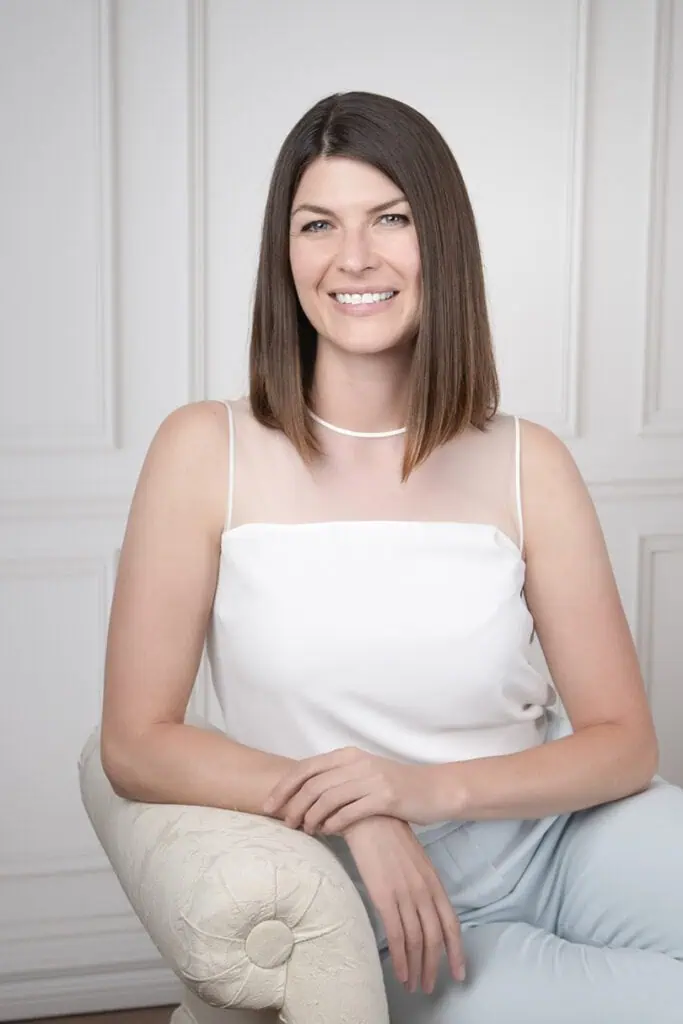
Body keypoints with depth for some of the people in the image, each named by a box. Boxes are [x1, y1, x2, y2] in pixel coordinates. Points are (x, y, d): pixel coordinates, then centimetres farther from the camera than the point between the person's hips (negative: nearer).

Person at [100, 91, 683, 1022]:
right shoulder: (206, 453, -6)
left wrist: (433, 786, -17)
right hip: (394, 935, -3)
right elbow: (136, 743, -6)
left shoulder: (528, 466, -2)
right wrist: (353, 815, -18)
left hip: (561, 837, 3)